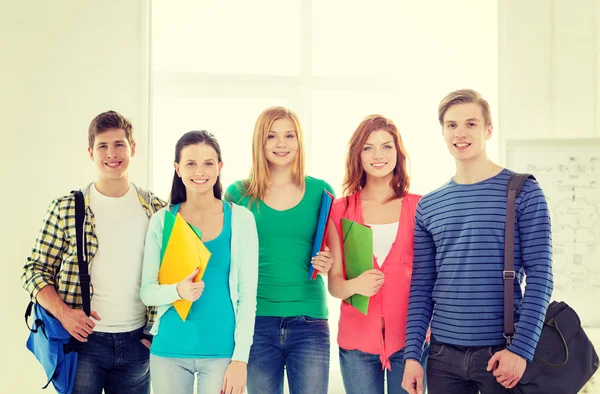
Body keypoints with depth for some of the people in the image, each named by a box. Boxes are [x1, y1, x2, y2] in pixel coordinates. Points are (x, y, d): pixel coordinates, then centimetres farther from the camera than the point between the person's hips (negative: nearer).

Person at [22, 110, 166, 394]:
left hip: (136, 342, 2)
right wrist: (63, 312, -16)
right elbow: (35, 271, 0)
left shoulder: (156, 210, 3)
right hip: (83, 339, -2)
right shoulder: (65, 209, -3)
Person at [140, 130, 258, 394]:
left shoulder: (240, 219, -3)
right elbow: (147, 291, 1)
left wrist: (240, 358, -8)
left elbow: (247, 294, -3)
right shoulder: (162, 221, 1)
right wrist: (177, 291, -19)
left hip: (221, 352, -1)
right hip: (168, 351, 2)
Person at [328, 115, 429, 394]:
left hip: (409, 338, 0)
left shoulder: (419, 207, 2)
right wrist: (355, 285, -19)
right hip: (357, 340, 1)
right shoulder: (340, 209, 4)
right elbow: (333, 283, 3)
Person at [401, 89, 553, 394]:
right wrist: (412, 353, 1)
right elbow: (421, 287, 8)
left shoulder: (523, 193, -3)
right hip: (443, 355, 3)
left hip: (502, 352, -3)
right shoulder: (428, 206, 8)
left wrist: (521, 347, -15)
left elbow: (539, 276, -7)